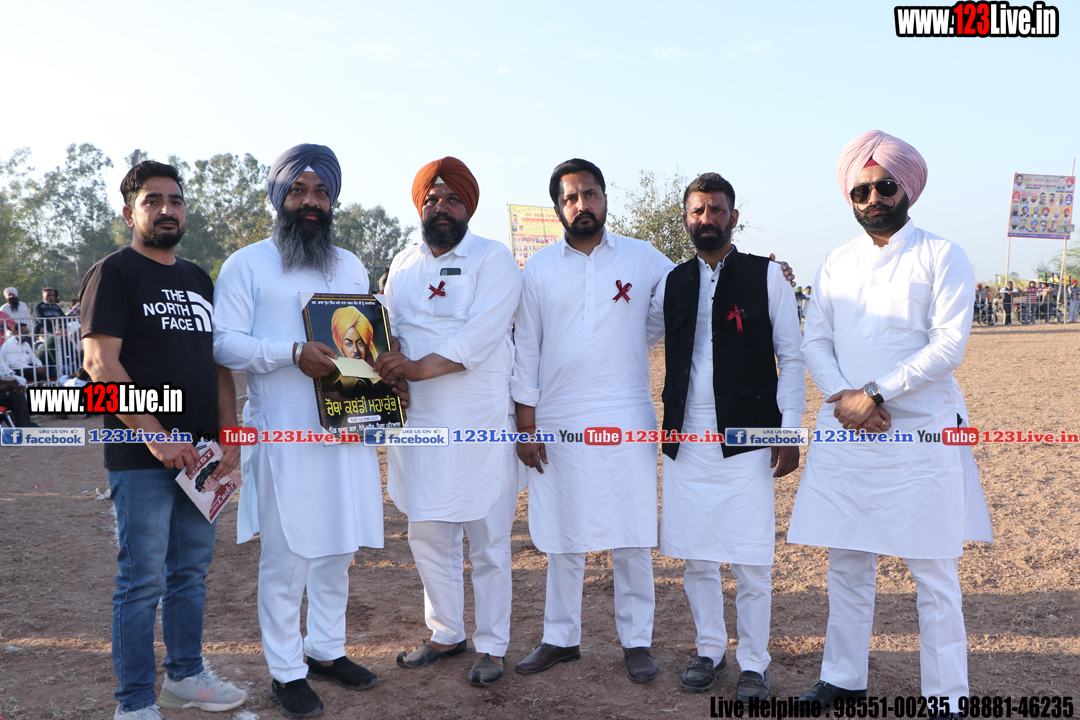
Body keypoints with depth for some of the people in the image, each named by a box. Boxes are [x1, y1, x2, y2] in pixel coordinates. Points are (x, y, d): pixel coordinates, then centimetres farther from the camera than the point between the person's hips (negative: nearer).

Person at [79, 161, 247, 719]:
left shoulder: (198, 280, 17)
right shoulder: (114, 273, -3)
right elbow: (100, 363, -13)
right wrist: (156, 435, -18)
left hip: (199, 455, 6)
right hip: (141, 459, -6)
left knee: (191, 572, 15)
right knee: (143, 580, 0)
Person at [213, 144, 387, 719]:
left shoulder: (350, 266, 17)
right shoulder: (247, 264, 1)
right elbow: (223, 343, -8)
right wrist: (292, 352, -21)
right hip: (283, 434, -5)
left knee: (339, 547, 13)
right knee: (285, 554, 0)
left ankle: (326, 649, 29)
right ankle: (285, 672, 15)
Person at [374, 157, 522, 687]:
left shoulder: (493, 259, -4)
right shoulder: (403, 265, 15)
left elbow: (479, 337, -15)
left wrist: (420, 367, -21)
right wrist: (386, 366, -8)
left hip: (480, 420, -5)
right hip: (418, 420, 6)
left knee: (487, 540, 4)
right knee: (427, 535, 13)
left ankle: (492, 645, 19)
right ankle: (446, 633, 32)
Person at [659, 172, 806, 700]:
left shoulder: (766, 276, 1)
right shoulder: (675, 282, 11)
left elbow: (791, 358, 0)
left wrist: (789, 433, -6)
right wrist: (667, 428, 10)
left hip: (747, 440, -3)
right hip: (685, 440, 4)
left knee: (752, 563, 1)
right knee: (695, 558, 11)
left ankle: (754, 664, 19)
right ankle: (709, 650, 29)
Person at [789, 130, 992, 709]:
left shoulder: (942, 256, 0)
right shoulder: (836, 263, 13)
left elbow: (949, 344, -9)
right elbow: (815, 341, 8)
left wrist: (875, 394, -15)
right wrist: (842, 398, -10)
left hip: (921, 434, -4)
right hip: (845, 430, 4)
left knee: (933, 575, 3)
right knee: (846, 563, 11)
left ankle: (946, 697, 16)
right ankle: (844, 678, 25)